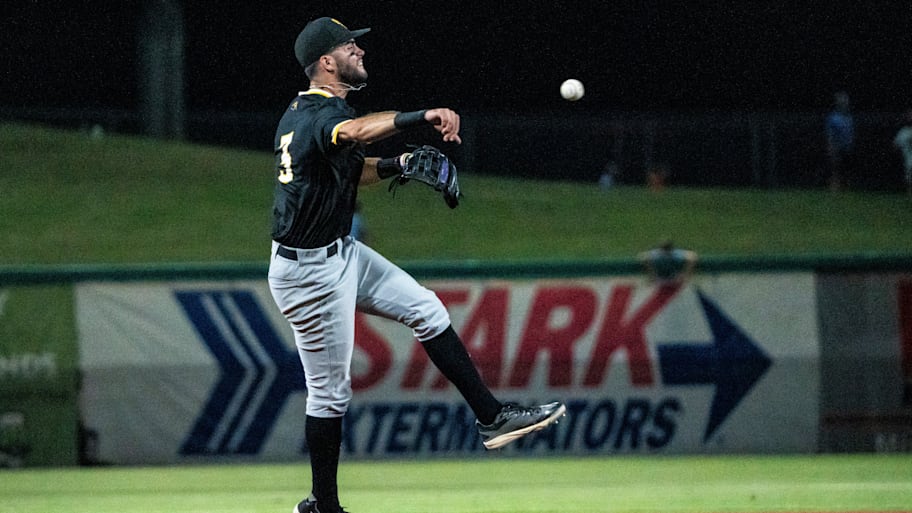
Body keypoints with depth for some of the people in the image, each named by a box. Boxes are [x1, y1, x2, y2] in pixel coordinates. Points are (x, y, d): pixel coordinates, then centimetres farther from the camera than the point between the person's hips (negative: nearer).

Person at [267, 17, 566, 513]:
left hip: (340, 253, 10)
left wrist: (396, 165, 5)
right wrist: (421, 117, -64)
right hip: (310, 273, -10)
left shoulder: (302, 110, 8)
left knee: (426, 310, 9)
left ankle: (490, 416, 12)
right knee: (330, 392, -1)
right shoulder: (322, 115, -24)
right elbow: (354, 132, -49)